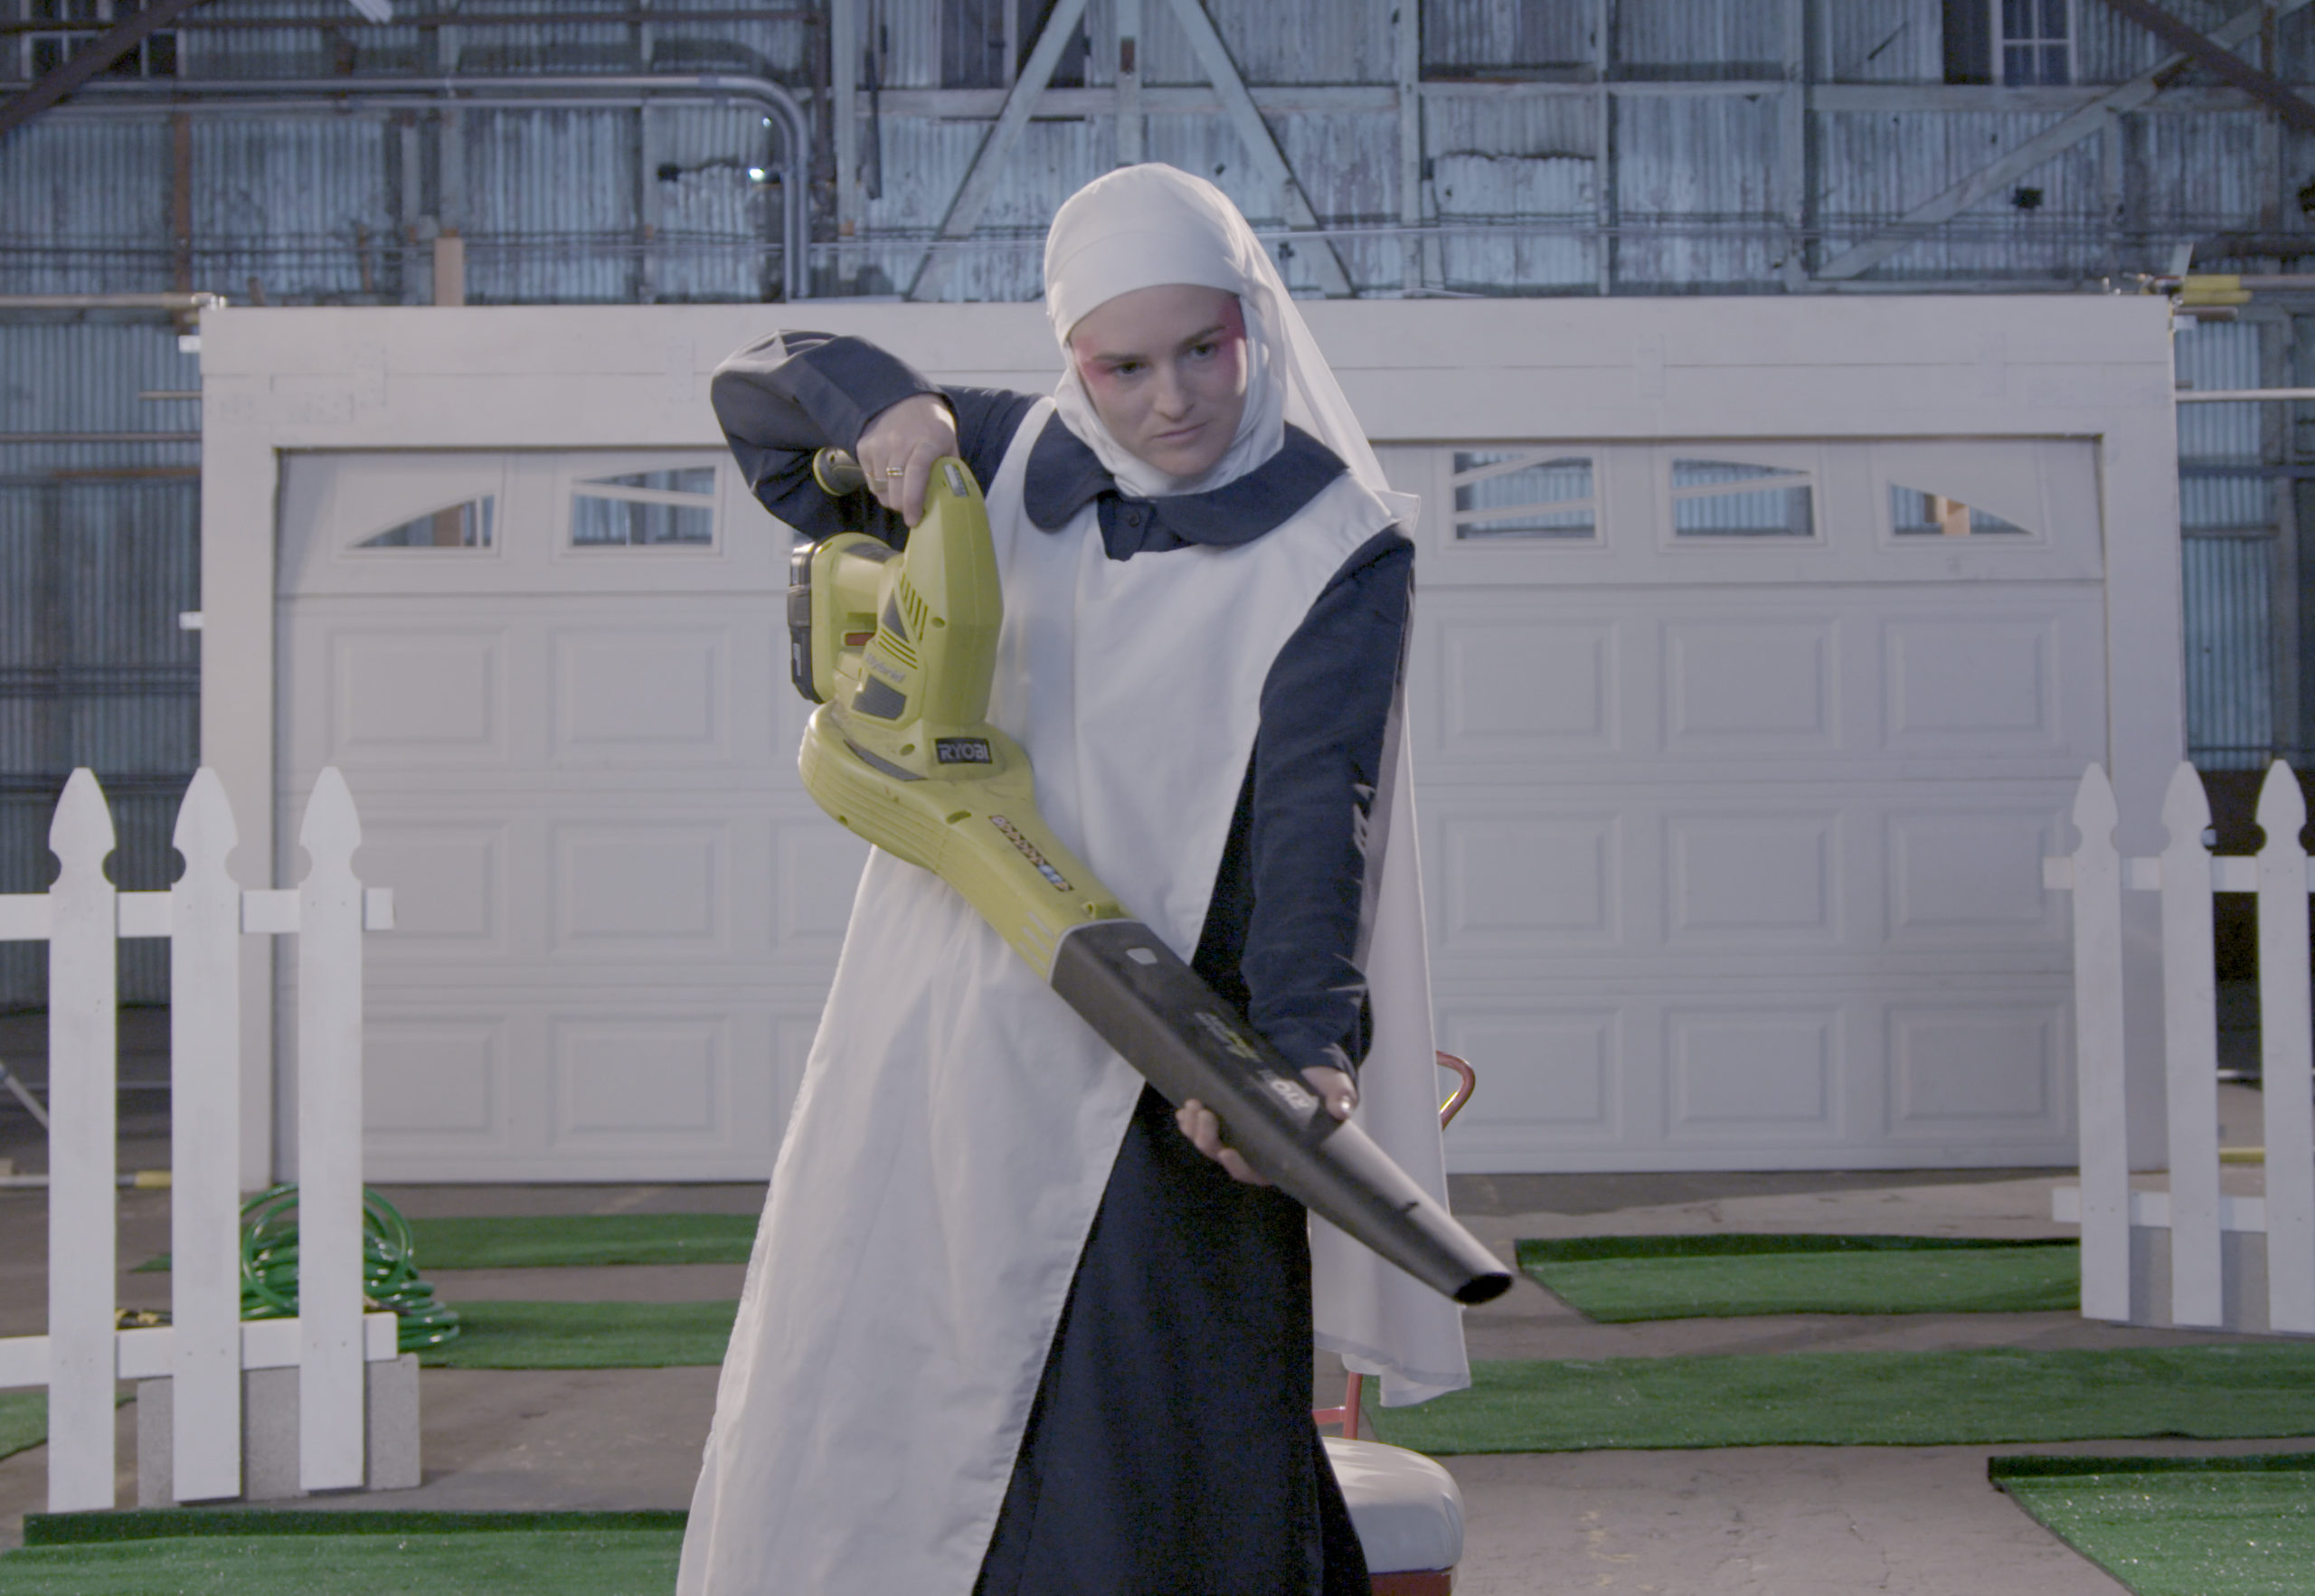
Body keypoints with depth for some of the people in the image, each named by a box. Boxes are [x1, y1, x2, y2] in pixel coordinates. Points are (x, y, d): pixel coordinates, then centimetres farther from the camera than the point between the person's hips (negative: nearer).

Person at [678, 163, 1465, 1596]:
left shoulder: (1336, 549, -6)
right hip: (941, 1045, 5)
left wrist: (1306, 1035, -34)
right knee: (855, 1421, 13)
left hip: (1151, 1086, -5)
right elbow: (760, 390, 17)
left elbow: (1319, 806, -18)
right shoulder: (1011, 462, 8)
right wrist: (884, 405, -6)